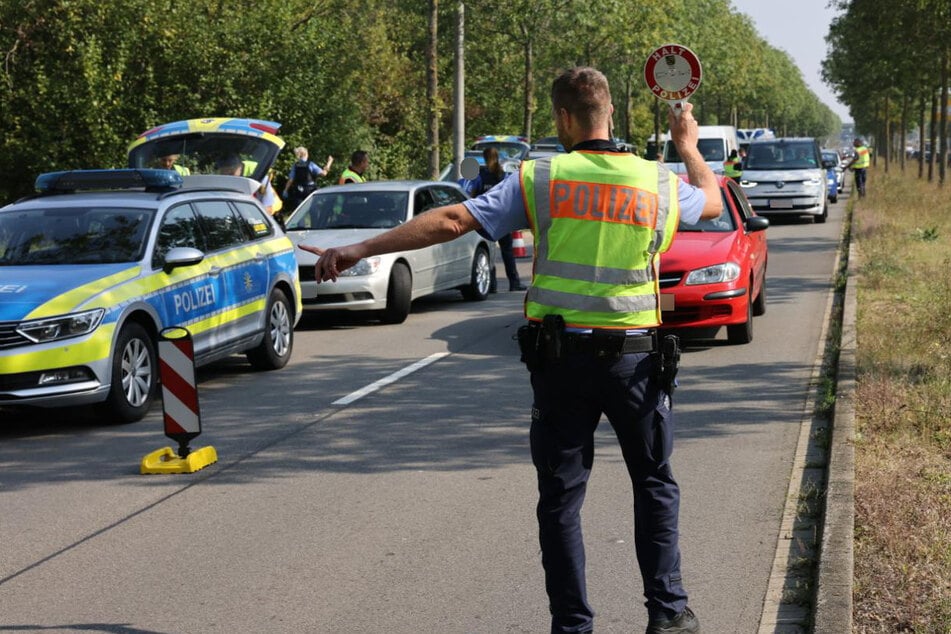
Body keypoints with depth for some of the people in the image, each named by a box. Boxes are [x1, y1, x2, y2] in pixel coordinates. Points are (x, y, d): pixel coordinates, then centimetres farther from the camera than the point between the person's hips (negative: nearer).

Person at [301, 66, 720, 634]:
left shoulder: (538, 179, -6)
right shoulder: (660, 183, 0)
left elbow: (451, 221, -10)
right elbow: (713, 202, 23)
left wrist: (360, 250, -7)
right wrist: (690, 146, 42)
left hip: (560, 356, -1)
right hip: (635, 357, 1)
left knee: (561, 496, 8)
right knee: (656, 486, 16)